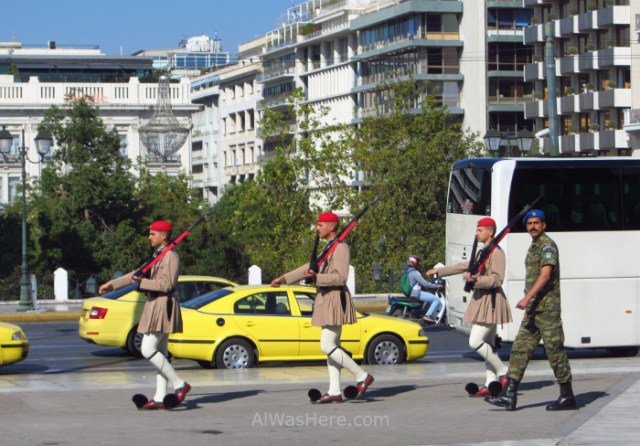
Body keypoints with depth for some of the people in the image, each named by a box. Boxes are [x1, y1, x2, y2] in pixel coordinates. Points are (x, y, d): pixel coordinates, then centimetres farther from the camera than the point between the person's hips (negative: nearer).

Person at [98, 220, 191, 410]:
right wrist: (111, 284, 26)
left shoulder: (171, 256, -12)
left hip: (163, 306, -10)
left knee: (148, 350, -13)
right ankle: (159, 398, 7)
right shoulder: (159, 256, 19)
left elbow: (166, 284, -21)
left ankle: (179, 384, -9)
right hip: (155, 306, 10)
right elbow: (138, 273, 25)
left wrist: (141, 282, -20)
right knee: (160, 353, 7)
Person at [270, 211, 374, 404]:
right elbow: (310, 267, 24)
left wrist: (316, 278, -28)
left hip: (335, 300, -10)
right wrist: (284, 278, 24)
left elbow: (340, 277, -21)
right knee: (331, 346, 8)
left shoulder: (340, 248, -14)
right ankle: (334, 391, 8)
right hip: (327, 300, 10)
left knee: (327, 346, -13)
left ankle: (362, 376, -6)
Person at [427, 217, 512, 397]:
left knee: (475, 342, -14)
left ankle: (503, 373, -5)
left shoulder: (497, 252, -12)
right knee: (488, 345, 7)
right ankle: (491, 383, 7)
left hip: (491, 301, -10)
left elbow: (497, 279, -20)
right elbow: (465, 266, 27)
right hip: (482, 300, 10)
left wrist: (476, 280, -28)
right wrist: (439, 271, 29)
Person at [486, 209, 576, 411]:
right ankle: (509, 395, -1)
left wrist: (527, 298, -29)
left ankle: (567, 397, 4)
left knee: (555, 350, -4)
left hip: (547, 307, -9)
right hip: (533, 309, 9)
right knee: (520, 349, 3)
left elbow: (545, 275, -22)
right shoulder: (533, 246, 19)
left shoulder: (547, 245, -11)